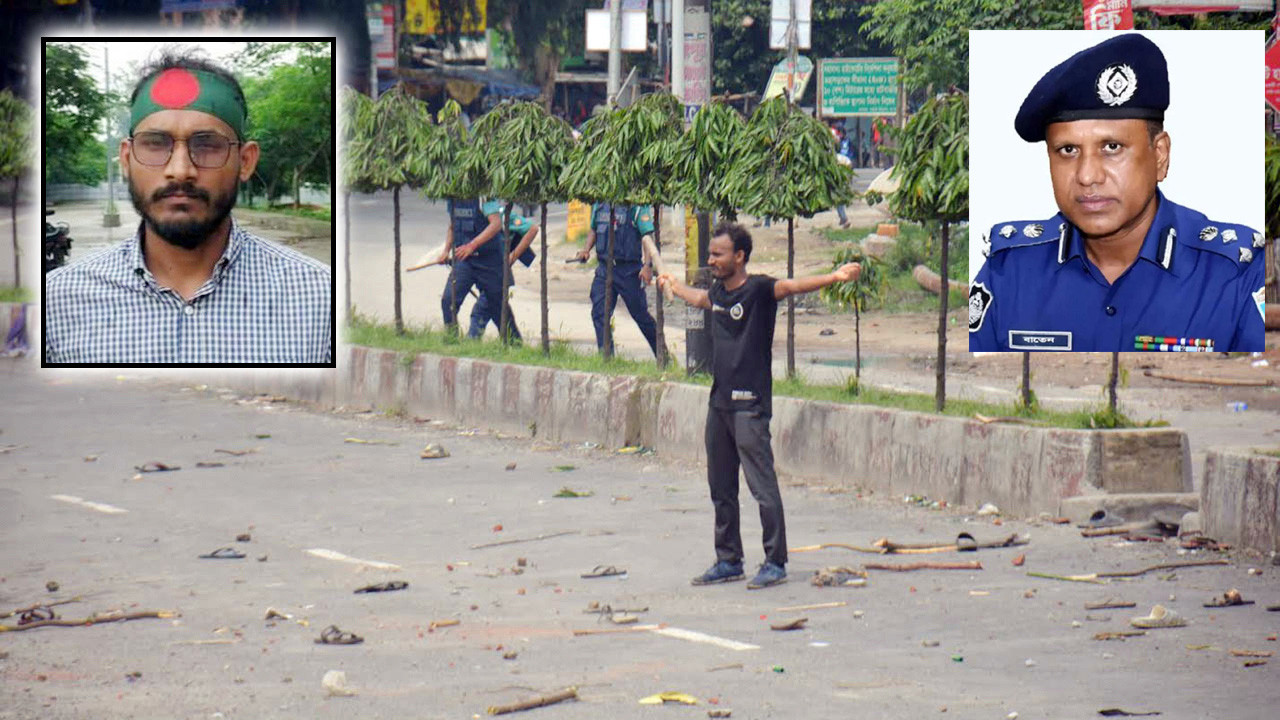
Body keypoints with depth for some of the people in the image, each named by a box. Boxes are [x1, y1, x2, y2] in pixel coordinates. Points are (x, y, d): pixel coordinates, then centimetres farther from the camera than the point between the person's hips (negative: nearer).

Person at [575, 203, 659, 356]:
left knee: (640, 314, 7)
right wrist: (587, 249, 4)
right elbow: (593, 229, 22)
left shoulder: (637, 207, -10)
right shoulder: (599, 205, 7)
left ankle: (662, 355, 25)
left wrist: (647, 266, -25)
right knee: (599, 312, -6)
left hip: (629, 271, -5)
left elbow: (647, 236, -14)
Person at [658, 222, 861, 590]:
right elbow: (699, 299, 36)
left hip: (750, 404, -8)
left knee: (762, 485, -7)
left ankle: (775, 563, -1)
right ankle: (729, 560, 23)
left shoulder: (758, 289, -10)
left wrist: (834, 277, -45)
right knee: (720, 487, 13)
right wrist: (673, 285, 55)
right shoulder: (718, 292, 12)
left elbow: (791, 286, -28)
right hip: (719, 403, 8)